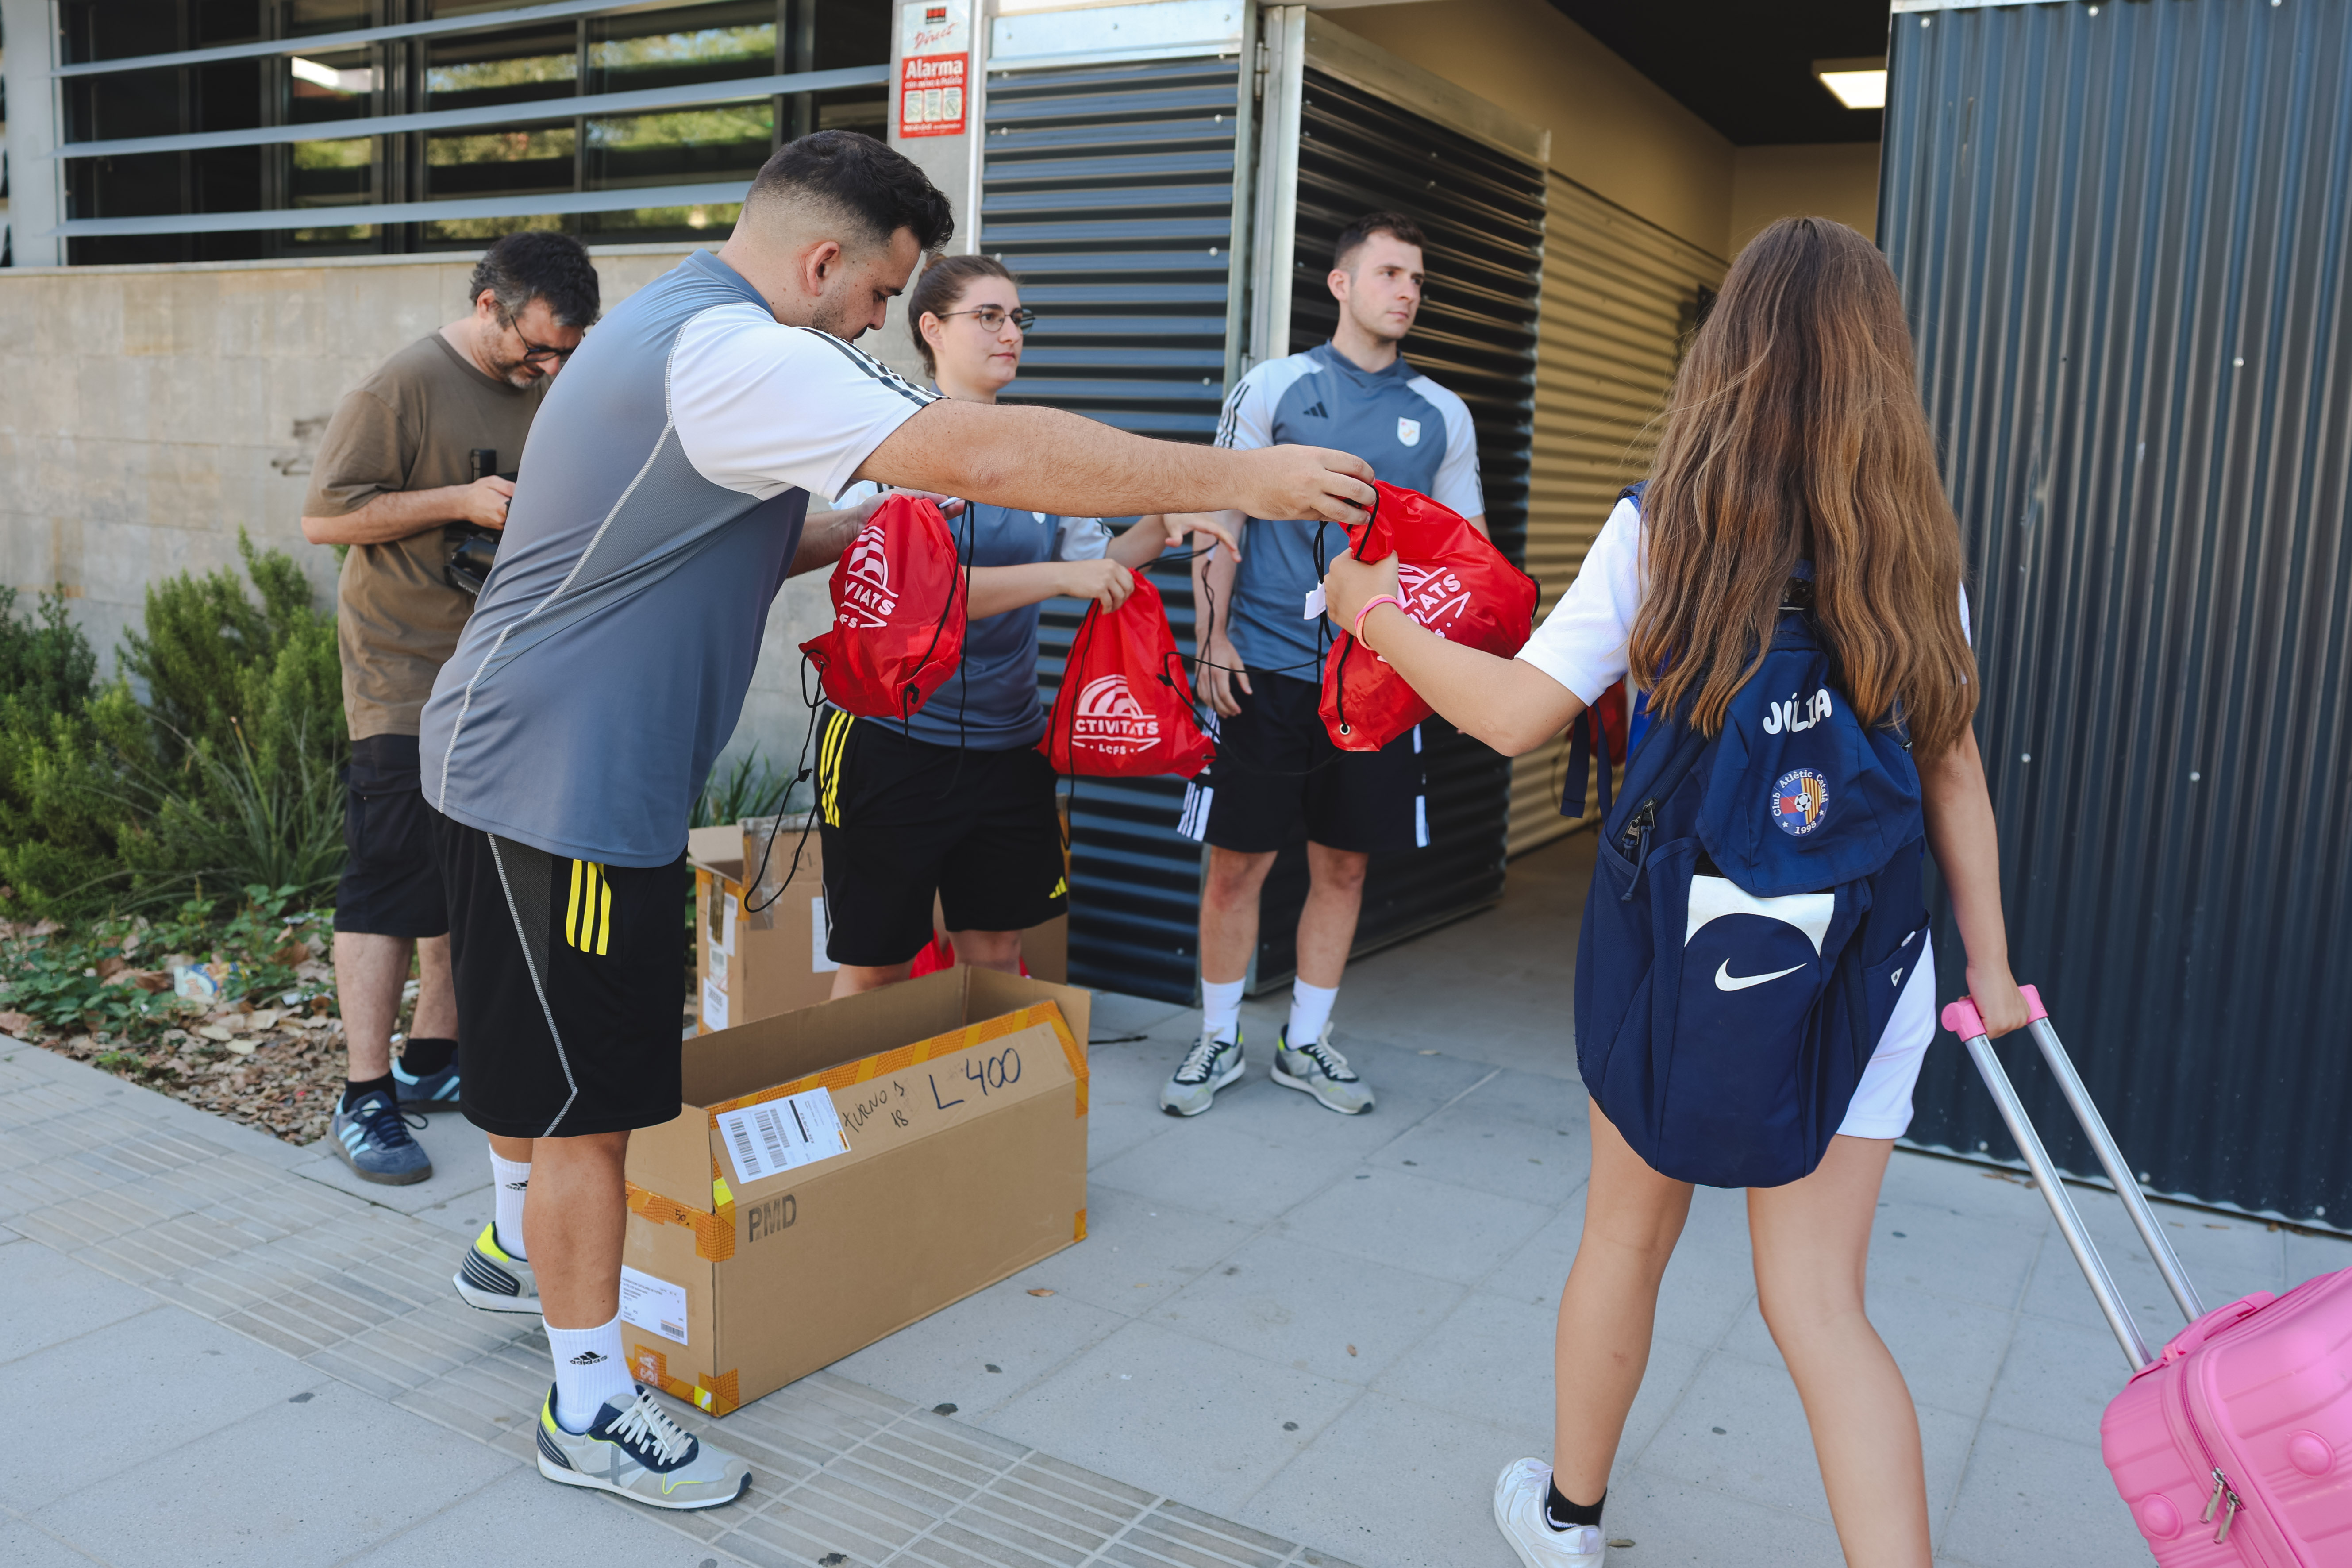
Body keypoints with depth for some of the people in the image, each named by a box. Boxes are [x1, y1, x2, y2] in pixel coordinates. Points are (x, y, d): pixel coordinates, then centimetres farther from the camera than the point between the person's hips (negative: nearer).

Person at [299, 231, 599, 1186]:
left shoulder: (546, 389, 10)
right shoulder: (405, 386, -11)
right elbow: (325, 516, -12)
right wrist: (461, 502, -20)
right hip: (406, 681, -7)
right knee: (391, 881, -7)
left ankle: (432, 1059, 26)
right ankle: (365, 1100, 0)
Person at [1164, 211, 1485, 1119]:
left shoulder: (1442, 416, 11)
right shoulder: (1275, 388, 3)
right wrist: (1213, 636, -8)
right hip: (1268, 667, -3)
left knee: (1343, 866, 10)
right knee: (1237, 863, 1)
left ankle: (1305, 1044, 26)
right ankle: (1218, 1042, 20)